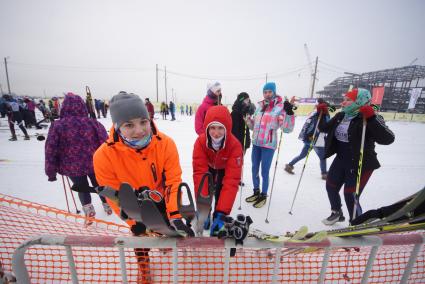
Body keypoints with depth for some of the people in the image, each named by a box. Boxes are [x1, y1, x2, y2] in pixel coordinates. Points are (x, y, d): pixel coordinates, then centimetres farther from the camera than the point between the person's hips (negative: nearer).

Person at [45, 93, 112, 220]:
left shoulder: (57, 125, -12)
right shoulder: (93, 123, -11)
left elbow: (50, 150, -8)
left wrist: (51, 172, 4)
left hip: (73, 167, -1)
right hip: (95, 164, 1)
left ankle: (88, 208, 19)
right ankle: (107, 205, 38)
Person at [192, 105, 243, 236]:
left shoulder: (235, 145, -40)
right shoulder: (200, 141, -36)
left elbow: (232, 180, -43)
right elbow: (199, 172, -38)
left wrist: (222, 213, -47)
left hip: (226, 168, -1)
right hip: (208, 166, 1)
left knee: (220, 194, -11)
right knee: (206, 192, -4)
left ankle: (218, 217, 15)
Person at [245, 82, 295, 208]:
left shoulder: (280, 107, -8)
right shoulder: (260, 106, 9)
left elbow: (287, 129, -16)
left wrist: (289, 113, -28)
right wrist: (247, 118, 2)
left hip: (269, 145, -5)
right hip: (256, 143, 6)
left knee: (264, 172, 5)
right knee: (254, 169, 16)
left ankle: (263, 195, 27)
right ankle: (256, 192, 36)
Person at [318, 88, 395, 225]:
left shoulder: (369, 119, -18)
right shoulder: (341, 116, 3)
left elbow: (388, 139, -30)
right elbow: (324, 128, 14)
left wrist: (371, 118, -38)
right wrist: (321, 114, 0)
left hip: (361, 165, -7)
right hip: (340, 160, 8)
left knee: (350, 196, 1)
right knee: (330, 187, 18)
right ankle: (336, 213, 44)